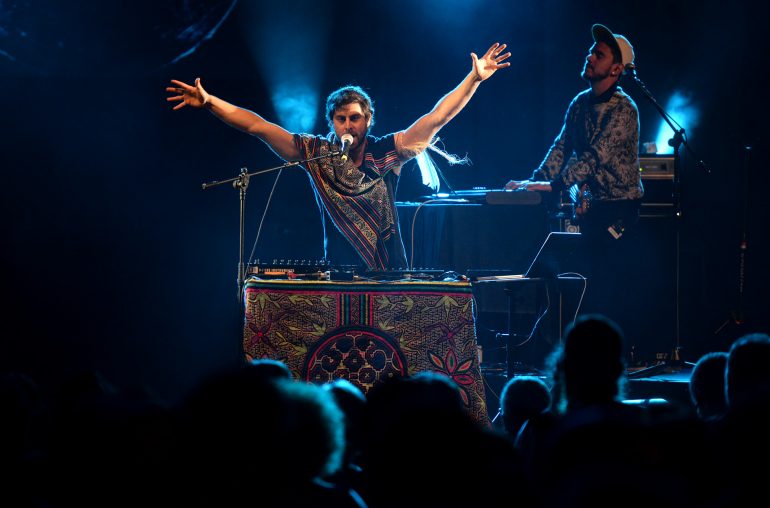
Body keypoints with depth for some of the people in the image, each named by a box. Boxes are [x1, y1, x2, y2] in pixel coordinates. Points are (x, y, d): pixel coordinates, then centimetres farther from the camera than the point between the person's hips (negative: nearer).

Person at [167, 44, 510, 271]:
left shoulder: (386, 153, 1)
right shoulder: (316, 154, 3)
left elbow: (437, 118, 1)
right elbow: (257, 126, 1)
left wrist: (474, 78, -5)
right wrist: (208, 103, -4)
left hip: (389, 273, 0)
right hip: (339, 275, 0)